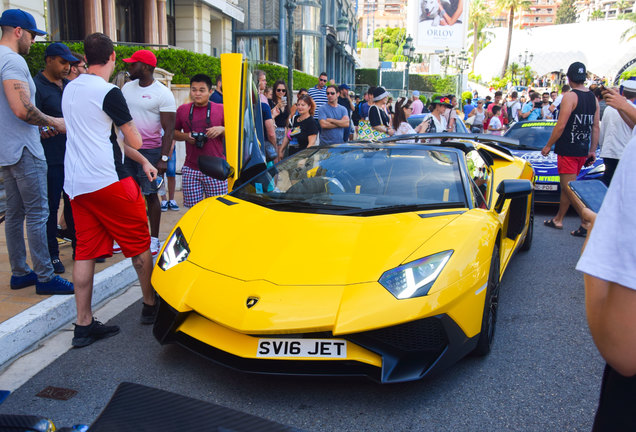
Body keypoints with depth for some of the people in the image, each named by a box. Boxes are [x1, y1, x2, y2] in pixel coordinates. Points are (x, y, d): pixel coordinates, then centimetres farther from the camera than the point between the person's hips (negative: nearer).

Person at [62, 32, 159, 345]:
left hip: (74, 183, 8)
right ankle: (151, 305, 20)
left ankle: (84, 325, 10)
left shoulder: (70, 89, 16)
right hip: (107, 181, -8)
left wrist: (142, 162, 21)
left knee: (85, 251, 8)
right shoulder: (109, 93, -11)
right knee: (139, 243, 8)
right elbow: (135, 141, -7)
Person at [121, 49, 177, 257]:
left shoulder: (163, 93, -8)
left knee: (150, 195, 1)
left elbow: (169, 129, -11)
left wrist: (164, 158, -17)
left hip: (150, 150, -5)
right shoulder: (127, 87, 11)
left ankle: (154, 239, 11)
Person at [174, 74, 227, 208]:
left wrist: (222, 130, -12)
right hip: (191, 169, 2)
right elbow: (174, 132, 18)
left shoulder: (221, 109, 5)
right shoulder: (182, 110, 10)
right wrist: (186, 136, -3)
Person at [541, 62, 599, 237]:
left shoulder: (570, 96, -12)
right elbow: (596, 127, 12)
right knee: (565, 186, 17)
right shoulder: (593, 98, 10)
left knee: (570, 188, -7)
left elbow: (560, 126, -16)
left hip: (567, 150, -8)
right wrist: (593, 150, 16)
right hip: (583, 150, 8)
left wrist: (548, 145, -6)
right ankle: (558, 219, 26)